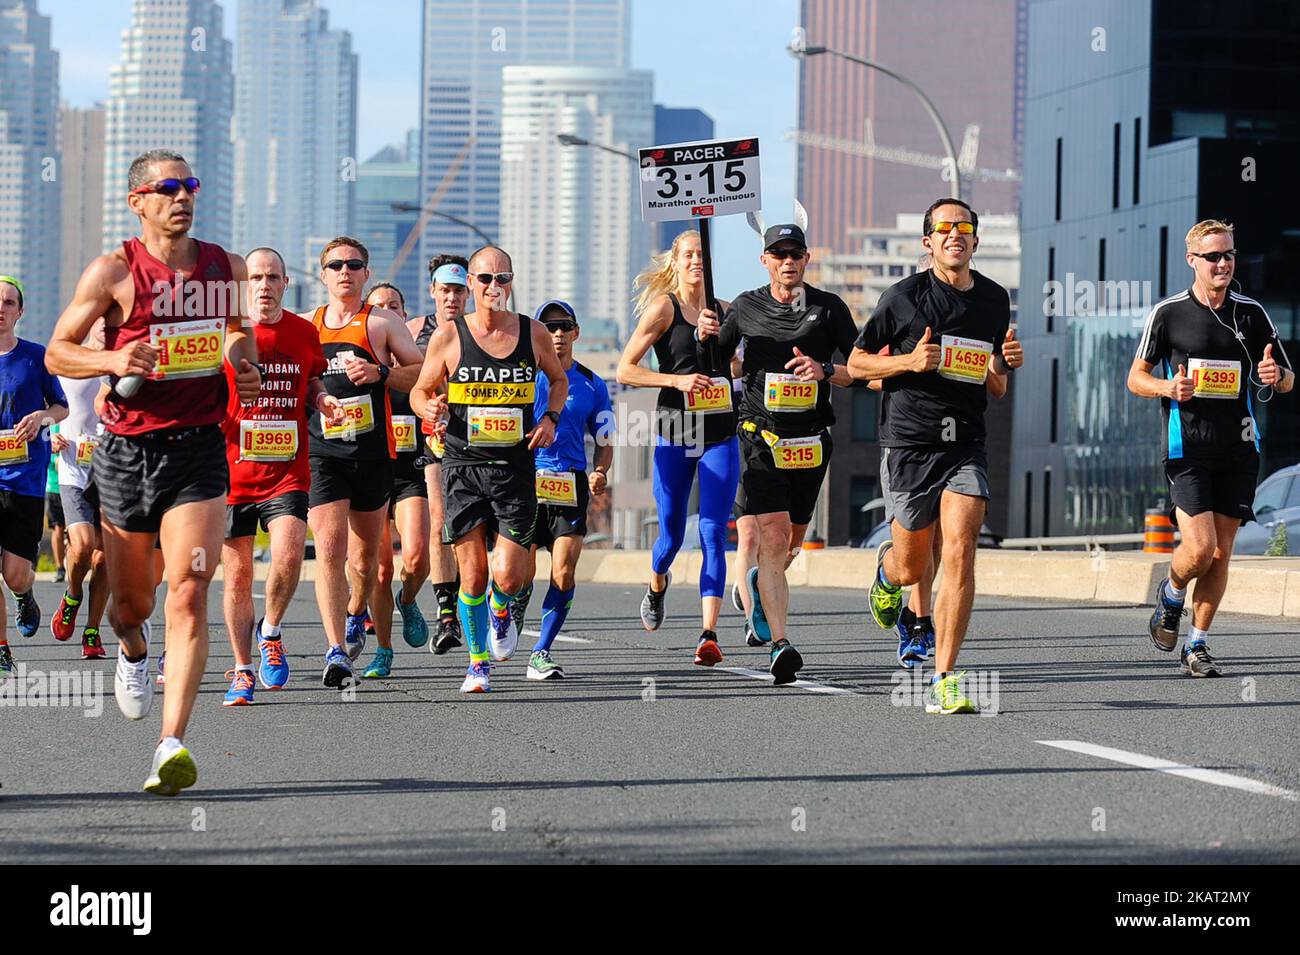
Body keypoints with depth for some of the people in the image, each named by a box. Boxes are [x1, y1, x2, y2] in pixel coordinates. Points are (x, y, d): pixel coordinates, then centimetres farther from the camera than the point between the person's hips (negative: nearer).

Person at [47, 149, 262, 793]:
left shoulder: (227, 269, 7)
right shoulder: (114, 273, -4)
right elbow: (57, 353, 1)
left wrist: (244, 365, 8)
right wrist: (113, 360, -17)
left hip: (199, 452, 1)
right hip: (126, 450, -1)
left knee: (188, 596, -15)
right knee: (131, 602, 12)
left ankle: (172, 745, -20)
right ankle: (132, 649, 51)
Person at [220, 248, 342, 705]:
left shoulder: (304, 333, 6)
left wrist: (323, 401, 0)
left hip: (287, 472, 1)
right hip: (232, 472, -1)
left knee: (288, 555, -19)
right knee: (237, 574, 3)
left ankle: (270, 631, 9)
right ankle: (242, 671, 17)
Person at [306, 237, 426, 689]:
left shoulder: (383, 322, 4)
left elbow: (424, 375, 0)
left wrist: (380, 373, -15)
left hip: (373, 452, 0)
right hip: (321, 452, 0)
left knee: (365, 554, 13)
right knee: (329, 547, -16)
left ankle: (356, 613, 43)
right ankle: (336, 650, -20)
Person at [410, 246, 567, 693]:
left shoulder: (532, 333, 4)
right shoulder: (448, 335, -1)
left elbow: (559, 379, 21)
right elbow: (420, 390, 8)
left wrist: (550, 418, 3)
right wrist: (429, 409, -14)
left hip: (516, 467, 1)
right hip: (463, 467, -1)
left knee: (509, 578, -8)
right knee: (472, 576, -2)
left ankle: (501, 610, 29)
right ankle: (477, 662, 17)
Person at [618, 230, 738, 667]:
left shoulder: (723, 311, 9)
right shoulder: (663, 308, -2)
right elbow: (625, 370, -6)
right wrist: (677, 379, -18)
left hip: (720, 435, 2)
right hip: (674, 434, -2)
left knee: (713, 533, -8)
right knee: (671, 534, 7)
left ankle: (709, 633, -13)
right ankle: (657, 584, 43)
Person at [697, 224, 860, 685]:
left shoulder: (829, 308, 4)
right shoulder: (746, 307, 6)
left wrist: (825, 370, -16)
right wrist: (706, 337, -4)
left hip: (812, 441, 2)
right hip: (762, 436, -2)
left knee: (794, 541, 14)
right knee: (773, 534, -16)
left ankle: (760, 587, 48)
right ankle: (780, 643, -22)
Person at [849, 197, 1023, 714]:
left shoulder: (995, 299, 10)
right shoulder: (904, 296, -3)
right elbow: (857, 362, 3)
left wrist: (1006, 362, 0)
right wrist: (909, 361, -14)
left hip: (965, 443, 2)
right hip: (908, 443, -2)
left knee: (960, 553, -16)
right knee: (913, 569, 7)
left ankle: (943, 681, -12)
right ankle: (887, 568, 48)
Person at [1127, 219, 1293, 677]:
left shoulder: (1252, 314, 7)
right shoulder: (1169, 313, 0)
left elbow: (1287, 381, 13)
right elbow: (1136, 377, 6)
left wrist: (1277, 376, -12)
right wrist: (1169, 387, -15)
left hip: (1238, 450, 3)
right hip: (1187, 448, -3)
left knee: (1221, 554, 4)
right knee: (1199, 547, -14)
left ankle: (1197, 644, 16)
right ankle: (1171, 594, 19)